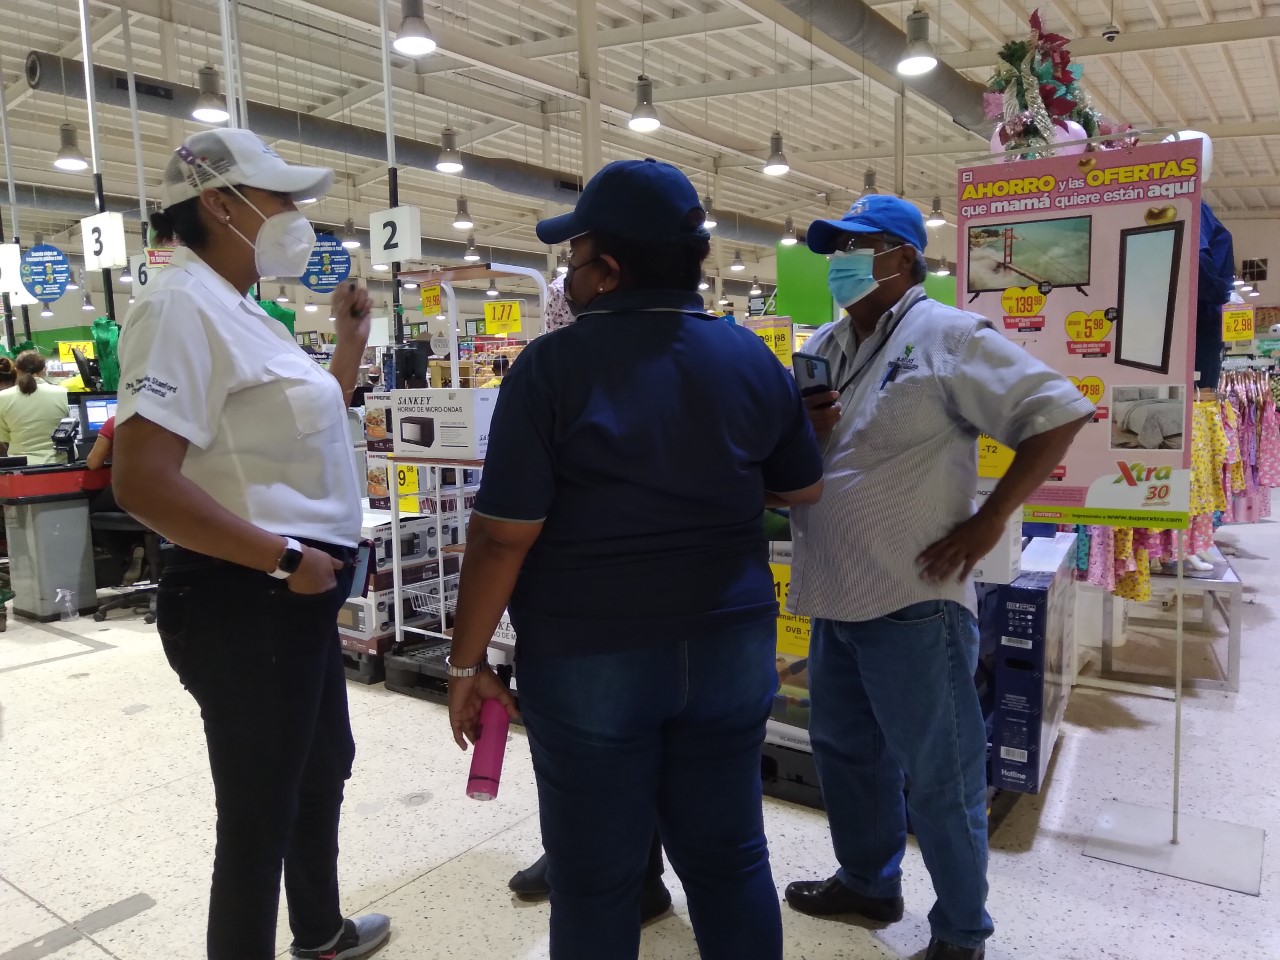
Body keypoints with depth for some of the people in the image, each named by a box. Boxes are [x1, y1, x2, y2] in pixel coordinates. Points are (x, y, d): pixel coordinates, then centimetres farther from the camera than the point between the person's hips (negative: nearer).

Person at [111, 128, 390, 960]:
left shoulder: (242, 312, 12)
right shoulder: (184, 306, -18)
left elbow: (310, 428, 25)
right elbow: (142, 481, -28)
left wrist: (353, 338, 18)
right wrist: (284, 560, -22)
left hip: (294, 599, 11)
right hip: (249, 602, -11)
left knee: (324, 768, 26)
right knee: (261, 814, 5)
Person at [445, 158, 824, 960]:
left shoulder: (554, 365, -13)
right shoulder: (753, 360, 0)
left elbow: (504, 535, -14)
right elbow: (804, 488, 13)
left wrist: (468, 662, -3)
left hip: (591, 658, -3)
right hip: (730, 645, 4)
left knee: (598, 880, 12)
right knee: (730, 859, 17)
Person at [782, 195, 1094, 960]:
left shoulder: (947, 337, -10)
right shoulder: (823, 348, 11)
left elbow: (1058, 413, -13)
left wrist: (991, 519, -16)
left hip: (912, 600, -8)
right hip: (836, 598, 8)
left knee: (939, 777, 6)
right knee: (846, 750, 21)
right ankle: (868, 881, 43)